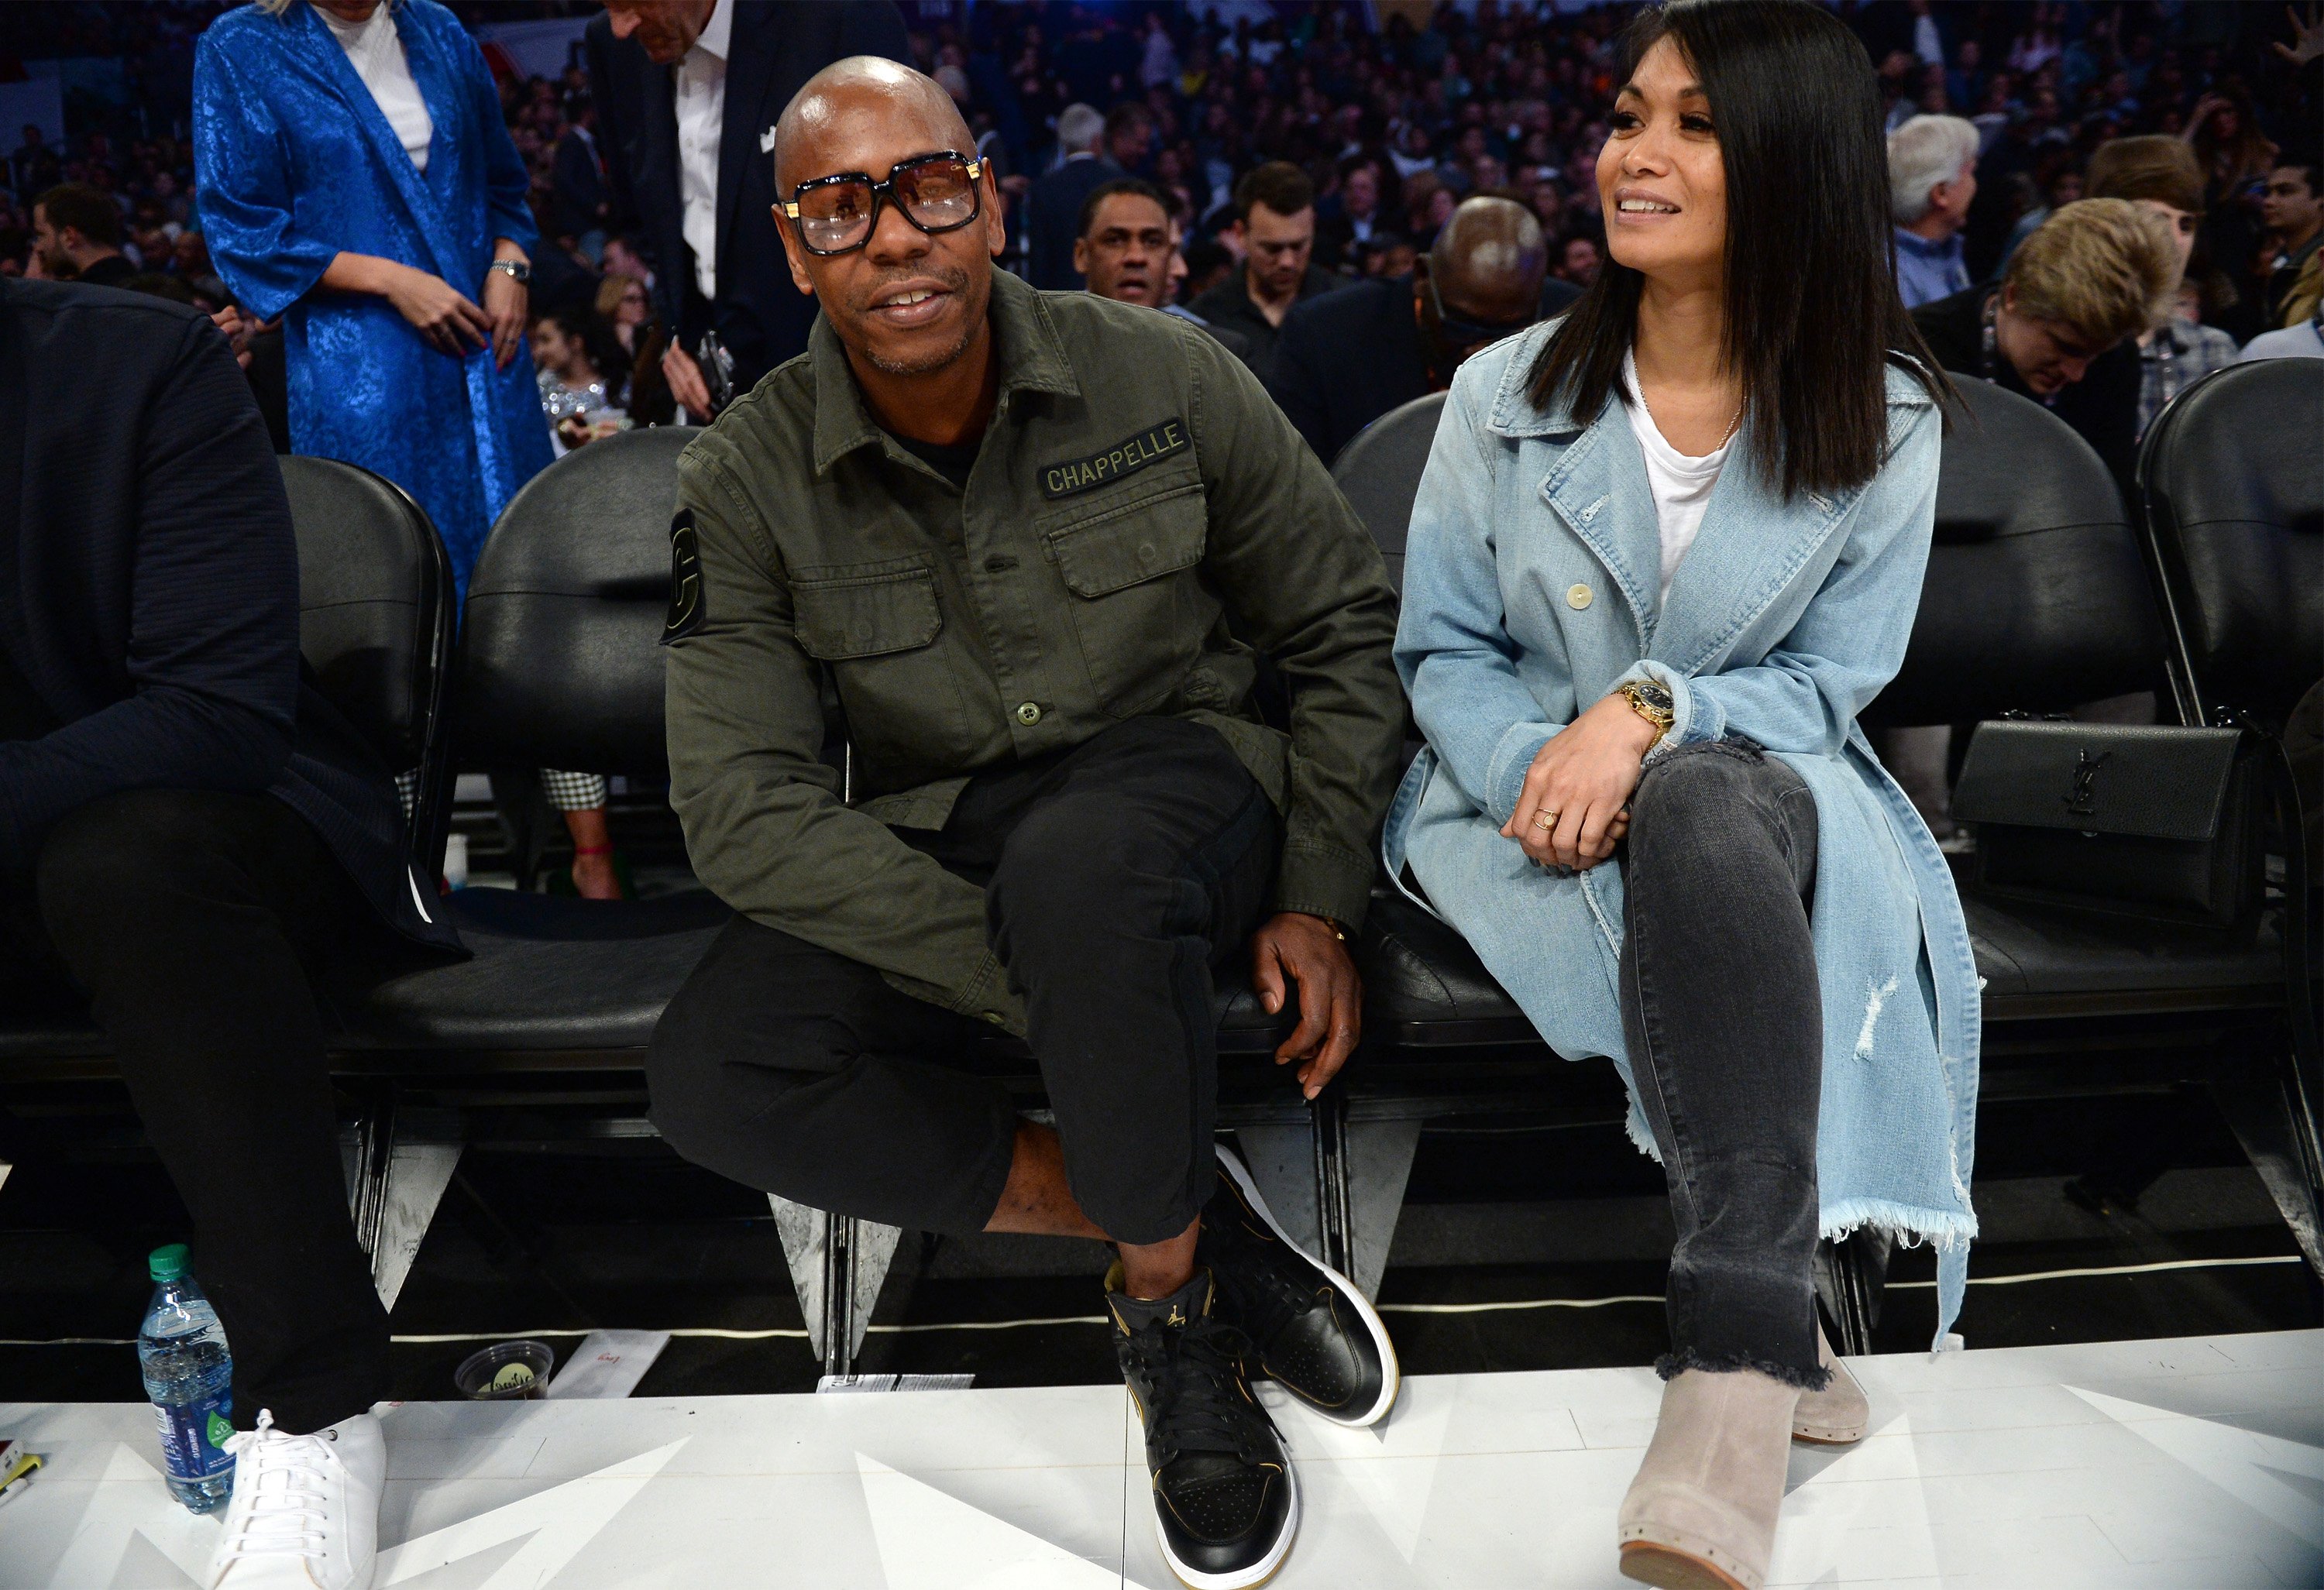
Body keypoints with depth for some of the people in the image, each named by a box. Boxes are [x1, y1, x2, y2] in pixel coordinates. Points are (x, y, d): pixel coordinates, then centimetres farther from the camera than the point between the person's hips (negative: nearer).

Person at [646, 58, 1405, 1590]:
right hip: (932, 850, 3)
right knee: (713, 1076, -24)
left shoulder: (1164, 377, -7)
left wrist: (1319, 900, -7)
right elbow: (745, 808, -14)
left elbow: (1350, 632, 3)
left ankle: (1166, 1292, -13)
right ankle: (1206, 1230, -14)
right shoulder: (745, 486, -7)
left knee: (1078, 858, -39)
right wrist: (1015, 970, -24)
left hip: (1176, 783, -2)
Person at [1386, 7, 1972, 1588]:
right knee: (1711, 884, -34)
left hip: (1758, 785, 0)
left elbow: (1832, 678, 1)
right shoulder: (1507, 394, 3)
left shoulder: (1883, 420, 2)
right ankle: (1775, 1334, -25)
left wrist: (1654, 711, -20)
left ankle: (1732, 1363, -40)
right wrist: (1542, 764, -17)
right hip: (1530, 796, 1)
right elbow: (1442, 652, 5)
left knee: (1700, 811, -38)